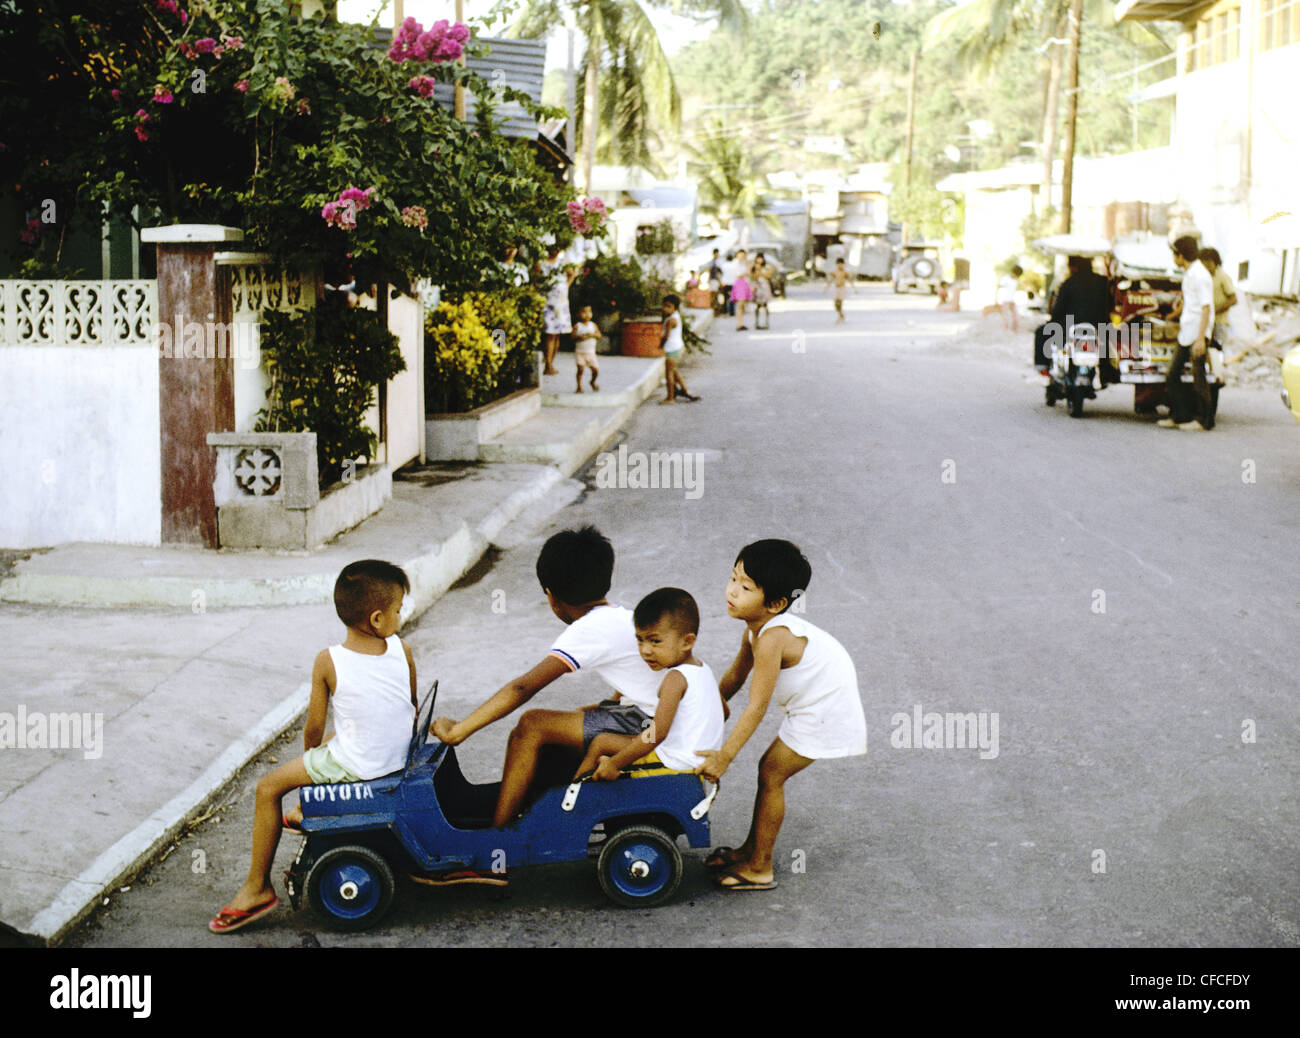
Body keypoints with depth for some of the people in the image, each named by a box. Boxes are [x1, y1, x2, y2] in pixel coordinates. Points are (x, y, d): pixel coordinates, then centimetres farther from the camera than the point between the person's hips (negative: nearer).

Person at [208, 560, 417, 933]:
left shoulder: (328, 662, -18)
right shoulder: (402, 651, -10)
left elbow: (313, 728, -10)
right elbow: (413, 707, 6)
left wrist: (309, 753, 12)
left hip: (353, 765, -5)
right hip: (398, 757, 6)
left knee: (269, 788, 9)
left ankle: (257, 887, 13)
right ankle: (307, 813, 57)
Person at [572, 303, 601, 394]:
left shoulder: (593, 325, 5)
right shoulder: (577, 326, -3)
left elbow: (599, 336, -1)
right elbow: (573, 338, -7)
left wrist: (593, 335, -20)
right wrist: (579, 337, -26)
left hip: (590, 352, 2)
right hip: (579, 352, -2)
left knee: (595, 369, -1)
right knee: (580, 368, -14)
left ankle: (593, 382, 29)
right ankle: (579, 386, 0)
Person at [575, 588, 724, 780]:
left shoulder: (675, 678, -20)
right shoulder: (704, 669, 7)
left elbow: (659, 732, -28)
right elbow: (723, 711, 20)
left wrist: (614, 764, -26)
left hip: (674, 763, -10)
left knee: (601, 742, -1)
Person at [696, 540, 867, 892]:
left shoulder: (771, 638, -29)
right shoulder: (756, 628, 0)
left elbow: (757, 705, -28)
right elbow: (736, 674, 15)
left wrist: (724, 756, -25)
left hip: (825, 715, -10)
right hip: (814, 708, 10)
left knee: (771, 774, -4)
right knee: (769, 770, 15)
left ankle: (759, 869, 6)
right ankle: (751, 850, 29)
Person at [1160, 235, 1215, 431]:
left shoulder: (1200, 276, -15)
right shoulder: (1188, 273, 15)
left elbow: (1206, 308, -20)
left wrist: (1200, 338, -25)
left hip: (1197, 334, -10)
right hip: (1185, 334, 10)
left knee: (1198, 378, -5)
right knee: (1172, 376, 9)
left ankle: (1205, 420, 2)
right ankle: (1179, 416, 15)